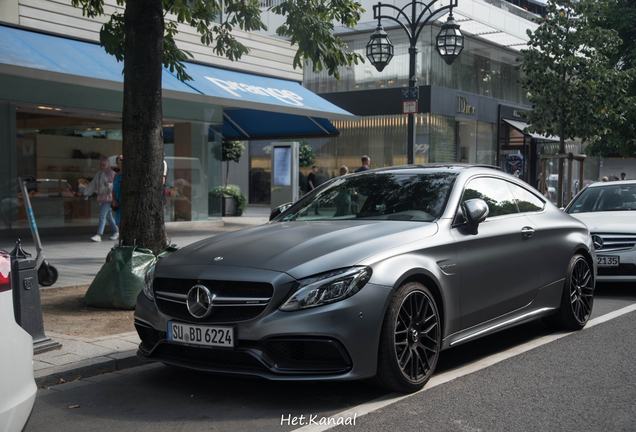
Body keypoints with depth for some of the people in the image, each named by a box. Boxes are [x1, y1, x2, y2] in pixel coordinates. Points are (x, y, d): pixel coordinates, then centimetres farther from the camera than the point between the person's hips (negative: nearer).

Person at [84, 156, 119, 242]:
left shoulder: (112, 174, -8)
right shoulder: (98, 174, 11)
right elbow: (93, 184, 10)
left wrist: (109, 185, -30)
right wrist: (86, 193, 2)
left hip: (109, 197, -7)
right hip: (101, 197, 7)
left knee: (102, 215, -16)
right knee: (108, 216, 13)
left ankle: (98, 235, -22)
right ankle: (117, 232, 26)